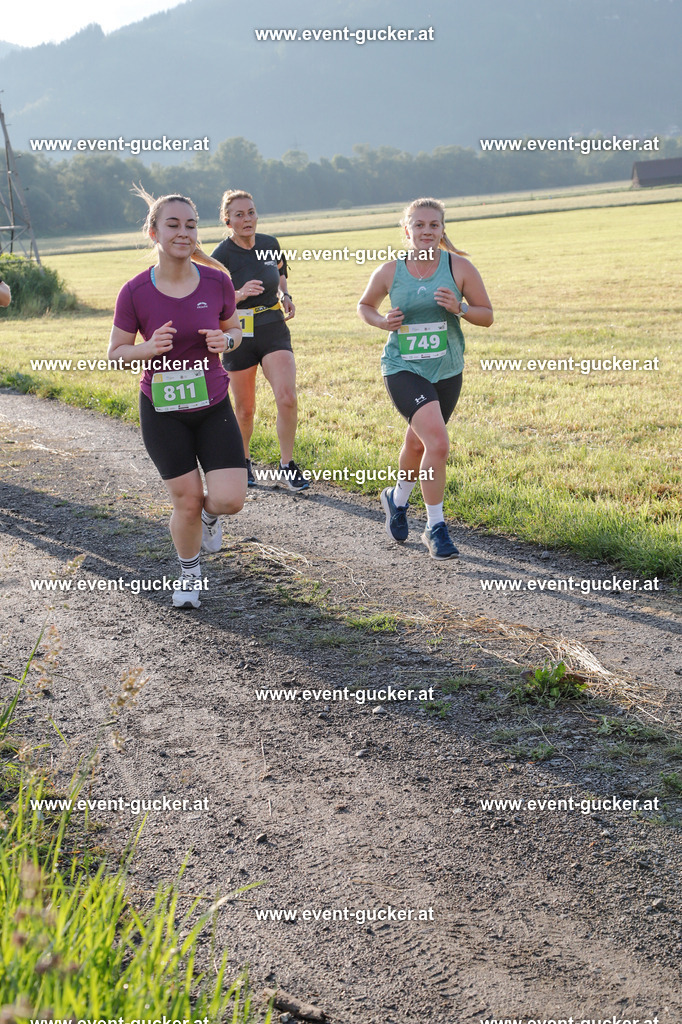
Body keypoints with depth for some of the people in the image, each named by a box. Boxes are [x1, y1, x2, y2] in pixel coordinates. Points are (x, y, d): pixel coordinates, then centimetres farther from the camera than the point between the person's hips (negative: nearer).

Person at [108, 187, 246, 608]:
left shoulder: (217, 281, -8)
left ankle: (209, 514, 30)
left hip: (214, 406, 1)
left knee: (230, 500, -9)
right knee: (188, 501, 2)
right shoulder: (136, 292, -13)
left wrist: (225, 340, -15)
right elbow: (116, 351, -2)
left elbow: (235, 329, 9)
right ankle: (191, 574, 31)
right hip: (163, 412, -1)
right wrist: (149, 348, -23)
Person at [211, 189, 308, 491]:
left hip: (274, 330, 3)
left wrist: (285, 296, 3)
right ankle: (243, 461, 33)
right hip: (239, 334, -2)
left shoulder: (270, 244, 3)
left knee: (287, 398, -15)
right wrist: (240, 294, -31)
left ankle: (287, 466, -1)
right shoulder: (222, 255, -10)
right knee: (245, 409, 8)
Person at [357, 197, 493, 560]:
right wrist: (382, 322, -9)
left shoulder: (459, 267, -5)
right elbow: (364, 305, 13)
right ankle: (435, 527, -7)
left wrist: (459, 308, -19)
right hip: (403, 370, -3)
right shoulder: (389, 272, -6)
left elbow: (487, 316, 0)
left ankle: (397, 498, 50)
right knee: (437, 442, -21)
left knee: (417, 444, 18)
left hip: (447, 371, 3)